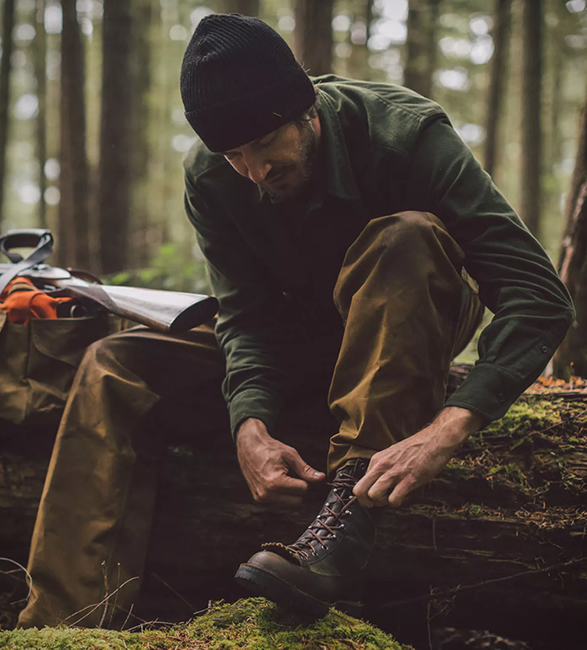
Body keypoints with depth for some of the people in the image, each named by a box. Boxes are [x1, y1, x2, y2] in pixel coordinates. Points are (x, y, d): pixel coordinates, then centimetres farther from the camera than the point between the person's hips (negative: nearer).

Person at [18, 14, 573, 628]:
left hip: (409, 335, -3)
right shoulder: (209, 176, -15)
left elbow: (541, 298, -34)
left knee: (407, 236, -37)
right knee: (114, 368, -17)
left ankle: (348, 514, -42)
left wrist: (446, 428, -48)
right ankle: (66, 621, -26)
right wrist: (251, 427, -37)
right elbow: (249, 317, -15)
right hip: (300, 341, 4)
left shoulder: (406, 133, -28)